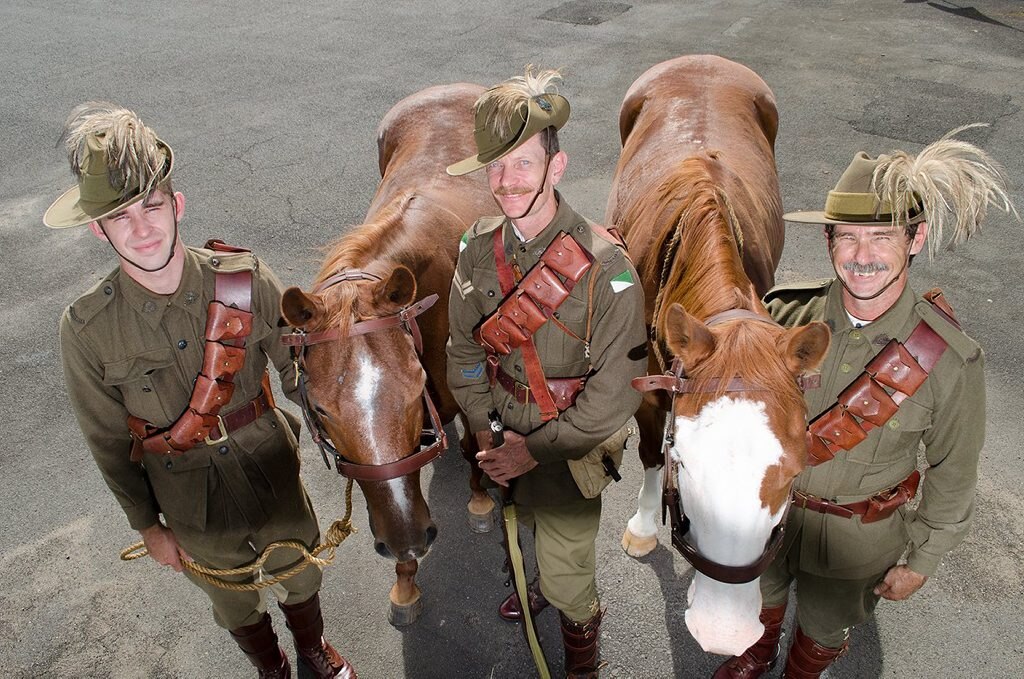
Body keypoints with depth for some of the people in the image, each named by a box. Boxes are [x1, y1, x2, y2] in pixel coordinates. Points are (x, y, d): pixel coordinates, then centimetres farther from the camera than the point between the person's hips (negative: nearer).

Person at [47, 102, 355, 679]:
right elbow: (108, 439, -7)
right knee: (237, 608, 26)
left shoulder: (246, 280, -22)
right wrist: (148, 525, 2)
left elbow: (301, 372, -8)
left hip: (272, 470, 1)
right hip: (193, 507, 0)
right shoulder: (86, 329, -21)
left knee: (301, 573, 26)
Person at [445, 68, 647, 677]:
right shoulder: (481, 246, -11)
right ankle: (553, 581, 62)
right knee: (536, 525, 30)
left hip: (573, 442, -5)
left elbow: (616, 388, -24)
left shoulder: (604, 266, -28)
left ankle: (581, 623, 44)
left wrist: (538, 448, -21)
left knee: (566, 564, 9)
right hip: (512, 433, 5)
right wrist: (484, 430, -4)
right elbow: (465, 346, 1)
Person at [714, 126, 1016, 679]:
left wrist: (921, 560, -2)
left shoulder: (950, 359, -24)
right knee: (760, 601, 30)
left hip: (856, 538, -2)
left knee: (822, 631, 26)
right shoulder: (784, 313, -21)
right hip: (765, 510, 2)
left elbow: (952, 475, -10)